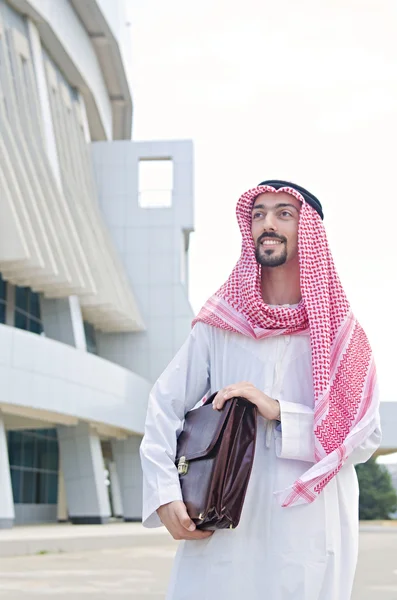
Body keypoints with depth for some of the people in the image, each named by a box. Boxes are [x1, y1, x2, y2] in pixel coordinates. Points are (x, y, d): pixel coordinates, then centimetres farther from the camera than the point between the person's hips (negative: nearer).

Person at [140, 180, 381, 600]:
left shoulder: (342, 334, 4)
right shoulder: (217, 326, 5)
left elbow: (364, 438, -4)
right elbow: (164, 408, 4)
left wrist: (279, 411, -14)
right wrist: (165, 496, -8)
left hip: (309, 530, 0)